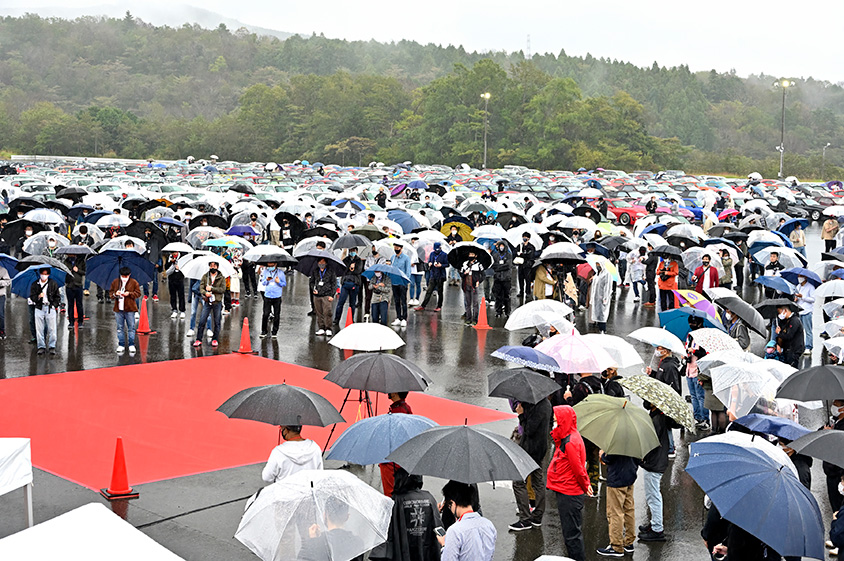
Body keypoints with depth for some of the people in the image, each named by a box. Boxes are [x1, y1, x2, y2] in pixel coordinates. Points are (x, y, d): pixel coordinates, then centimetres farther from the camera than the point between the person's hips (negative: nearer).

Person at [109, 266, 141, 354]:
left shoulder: (134, 282, 0)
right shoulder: (115, 282, 7)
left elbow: (138, 293, 1)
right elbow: (110, 292, 13)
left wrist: (129, 293, -14)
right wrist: (115, 294, -9)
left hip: (130, 309, -2)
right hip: (118, 309, 2)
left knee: (131, 327, 0)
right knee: (120, 327, 7)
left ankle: (131, 345, 8)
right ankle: (121, 345, 14)